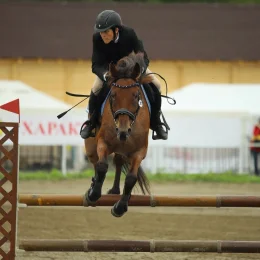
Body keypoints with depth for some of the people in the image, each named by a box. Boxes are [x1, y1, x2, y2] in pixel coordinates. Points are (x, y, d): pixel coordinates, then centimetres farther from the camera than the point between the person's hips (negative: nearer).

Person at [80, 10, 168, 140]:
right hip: (108, 67, 0)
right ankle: (91, 122, 0)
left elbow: (143, 57, -30)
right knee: (96, 89, -26)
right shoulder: (97, 38, -33)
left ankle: (156, 123, 4)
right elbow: (96, 65, -31)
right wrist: (105, 75, -53)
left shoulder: (129, 33, -35)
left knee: (156, 85, -15)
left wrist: (140, 69, -52)